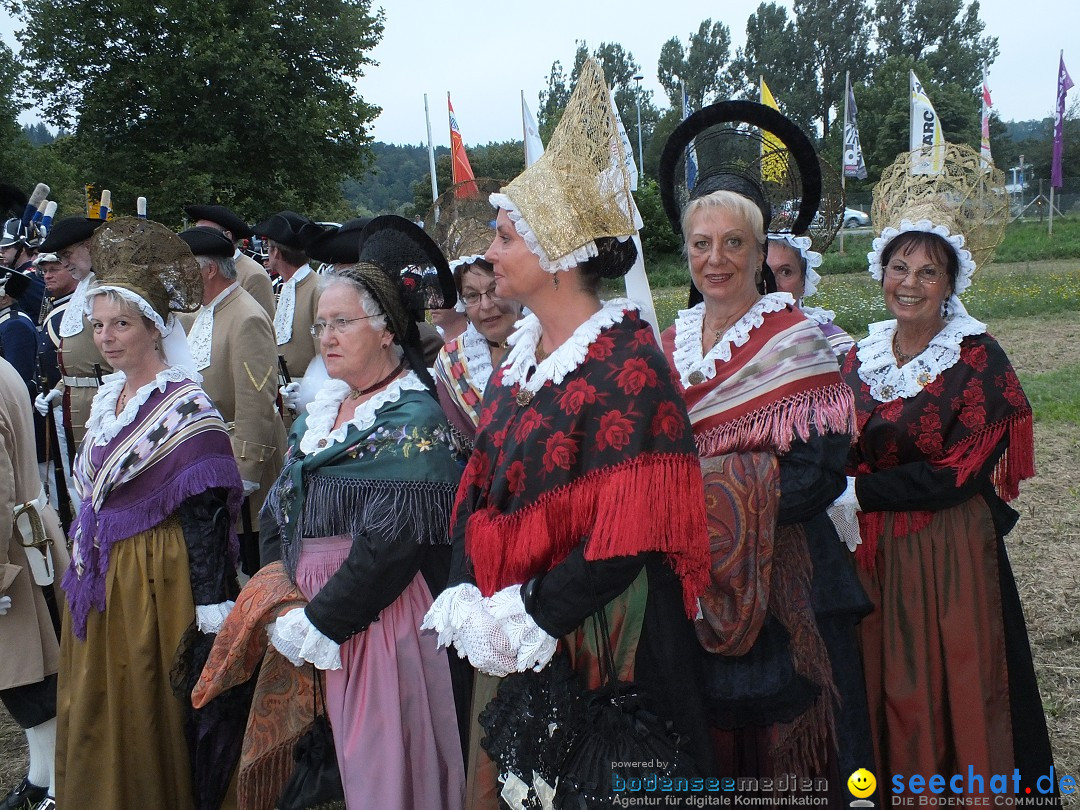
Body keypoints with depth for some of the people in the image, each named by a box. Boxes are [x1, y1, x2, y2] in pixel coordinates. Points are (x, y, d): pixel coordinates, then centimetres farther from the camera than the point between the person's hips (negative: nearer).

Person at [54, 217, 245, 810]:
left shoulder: (185, 408, -16)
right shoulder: (107, 398, 8)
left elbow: (204, 516, -19)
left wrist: (209, 612, -21)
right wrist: (85, 571, 16)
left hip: (156, 578, -8)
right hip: (99, 581, 8)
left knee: (154, 723, 5)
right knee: (98, 715, 17)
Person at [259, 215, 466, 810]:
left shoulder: (414, 420, -14)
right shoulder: (320, 410, 11)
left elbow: (389, 548, -20)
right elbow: (279, 510, 14)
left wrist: (316, 625, -16)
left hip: (381, 620, -7)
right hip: (310, 611, 7)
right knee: (332, 759, 16)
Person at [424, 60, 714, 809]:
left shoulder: (627, 358, -16)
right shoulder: (520, 354, 7)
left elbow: (627, 532, -20)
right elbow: (481, 487, 6)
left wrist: (534, 618, -19)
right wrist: (468, 596, -7)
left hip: (598, 635, -7)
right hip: (510, 633, 7)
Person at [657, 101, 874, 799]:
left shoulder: (795, 338, -7)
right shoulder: (672, 343, 8)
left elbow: (820, 473, -15)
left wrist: (717, 506, -19)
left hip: (782, 578, -4)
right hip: (692, 582, 5)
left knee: (786, 736, 4)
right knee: (710, 740, 13)